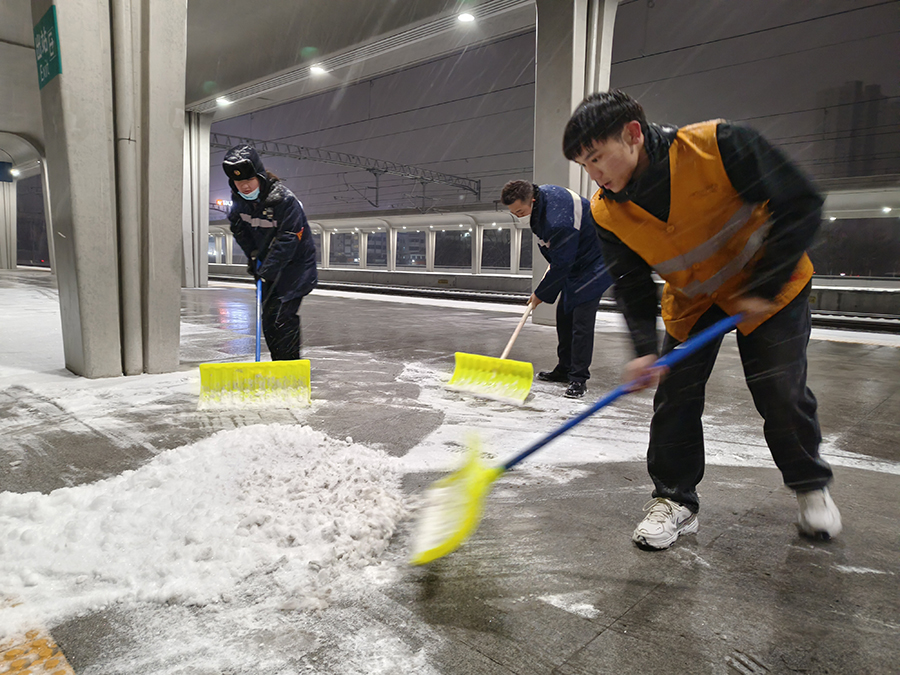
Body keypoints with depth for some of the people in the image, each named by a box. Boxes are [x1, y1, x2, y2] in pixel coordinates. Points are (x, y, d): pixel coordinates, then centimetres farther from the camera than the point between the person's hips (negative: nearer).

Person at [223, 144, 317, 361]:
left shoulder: (285, 200, -24)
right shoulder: (240, 200, -2)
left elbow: (288, 240, -25)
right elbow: (239, 229, 16)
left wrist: (266, 271, -23)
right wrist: (253, 255, 4)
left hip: (295, 264, -7)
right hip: (268, 266, 7)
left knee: (283, 317, -14)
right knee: (268, 318, 10)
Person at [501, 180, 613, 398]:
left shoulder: (559, 223, -36)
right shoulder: (541, 192, -6)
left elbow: (561, 265, -27)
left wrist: (540, 294, -14)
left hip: (593, 263, -10)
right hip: (573, 259, 10)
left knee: (581, 320, -14)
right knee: (564, 314, 11)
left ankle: (579, 379, -8)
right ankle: (565, 369, 22)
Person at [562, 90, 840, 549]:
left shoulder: (716, 145, -30)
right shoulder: (607, 212, -17)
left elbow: (801, 206, -23)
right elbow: (632, 286, -10)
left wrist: (764, 287, -25)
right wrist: (644, 349, -23)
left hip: (768, 287, -3)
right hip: (691, 300, 3)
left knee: (781, 393, -2)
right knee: (675, 395, -5)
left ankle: (811, 486, 26)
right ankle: (675, 500, 11)